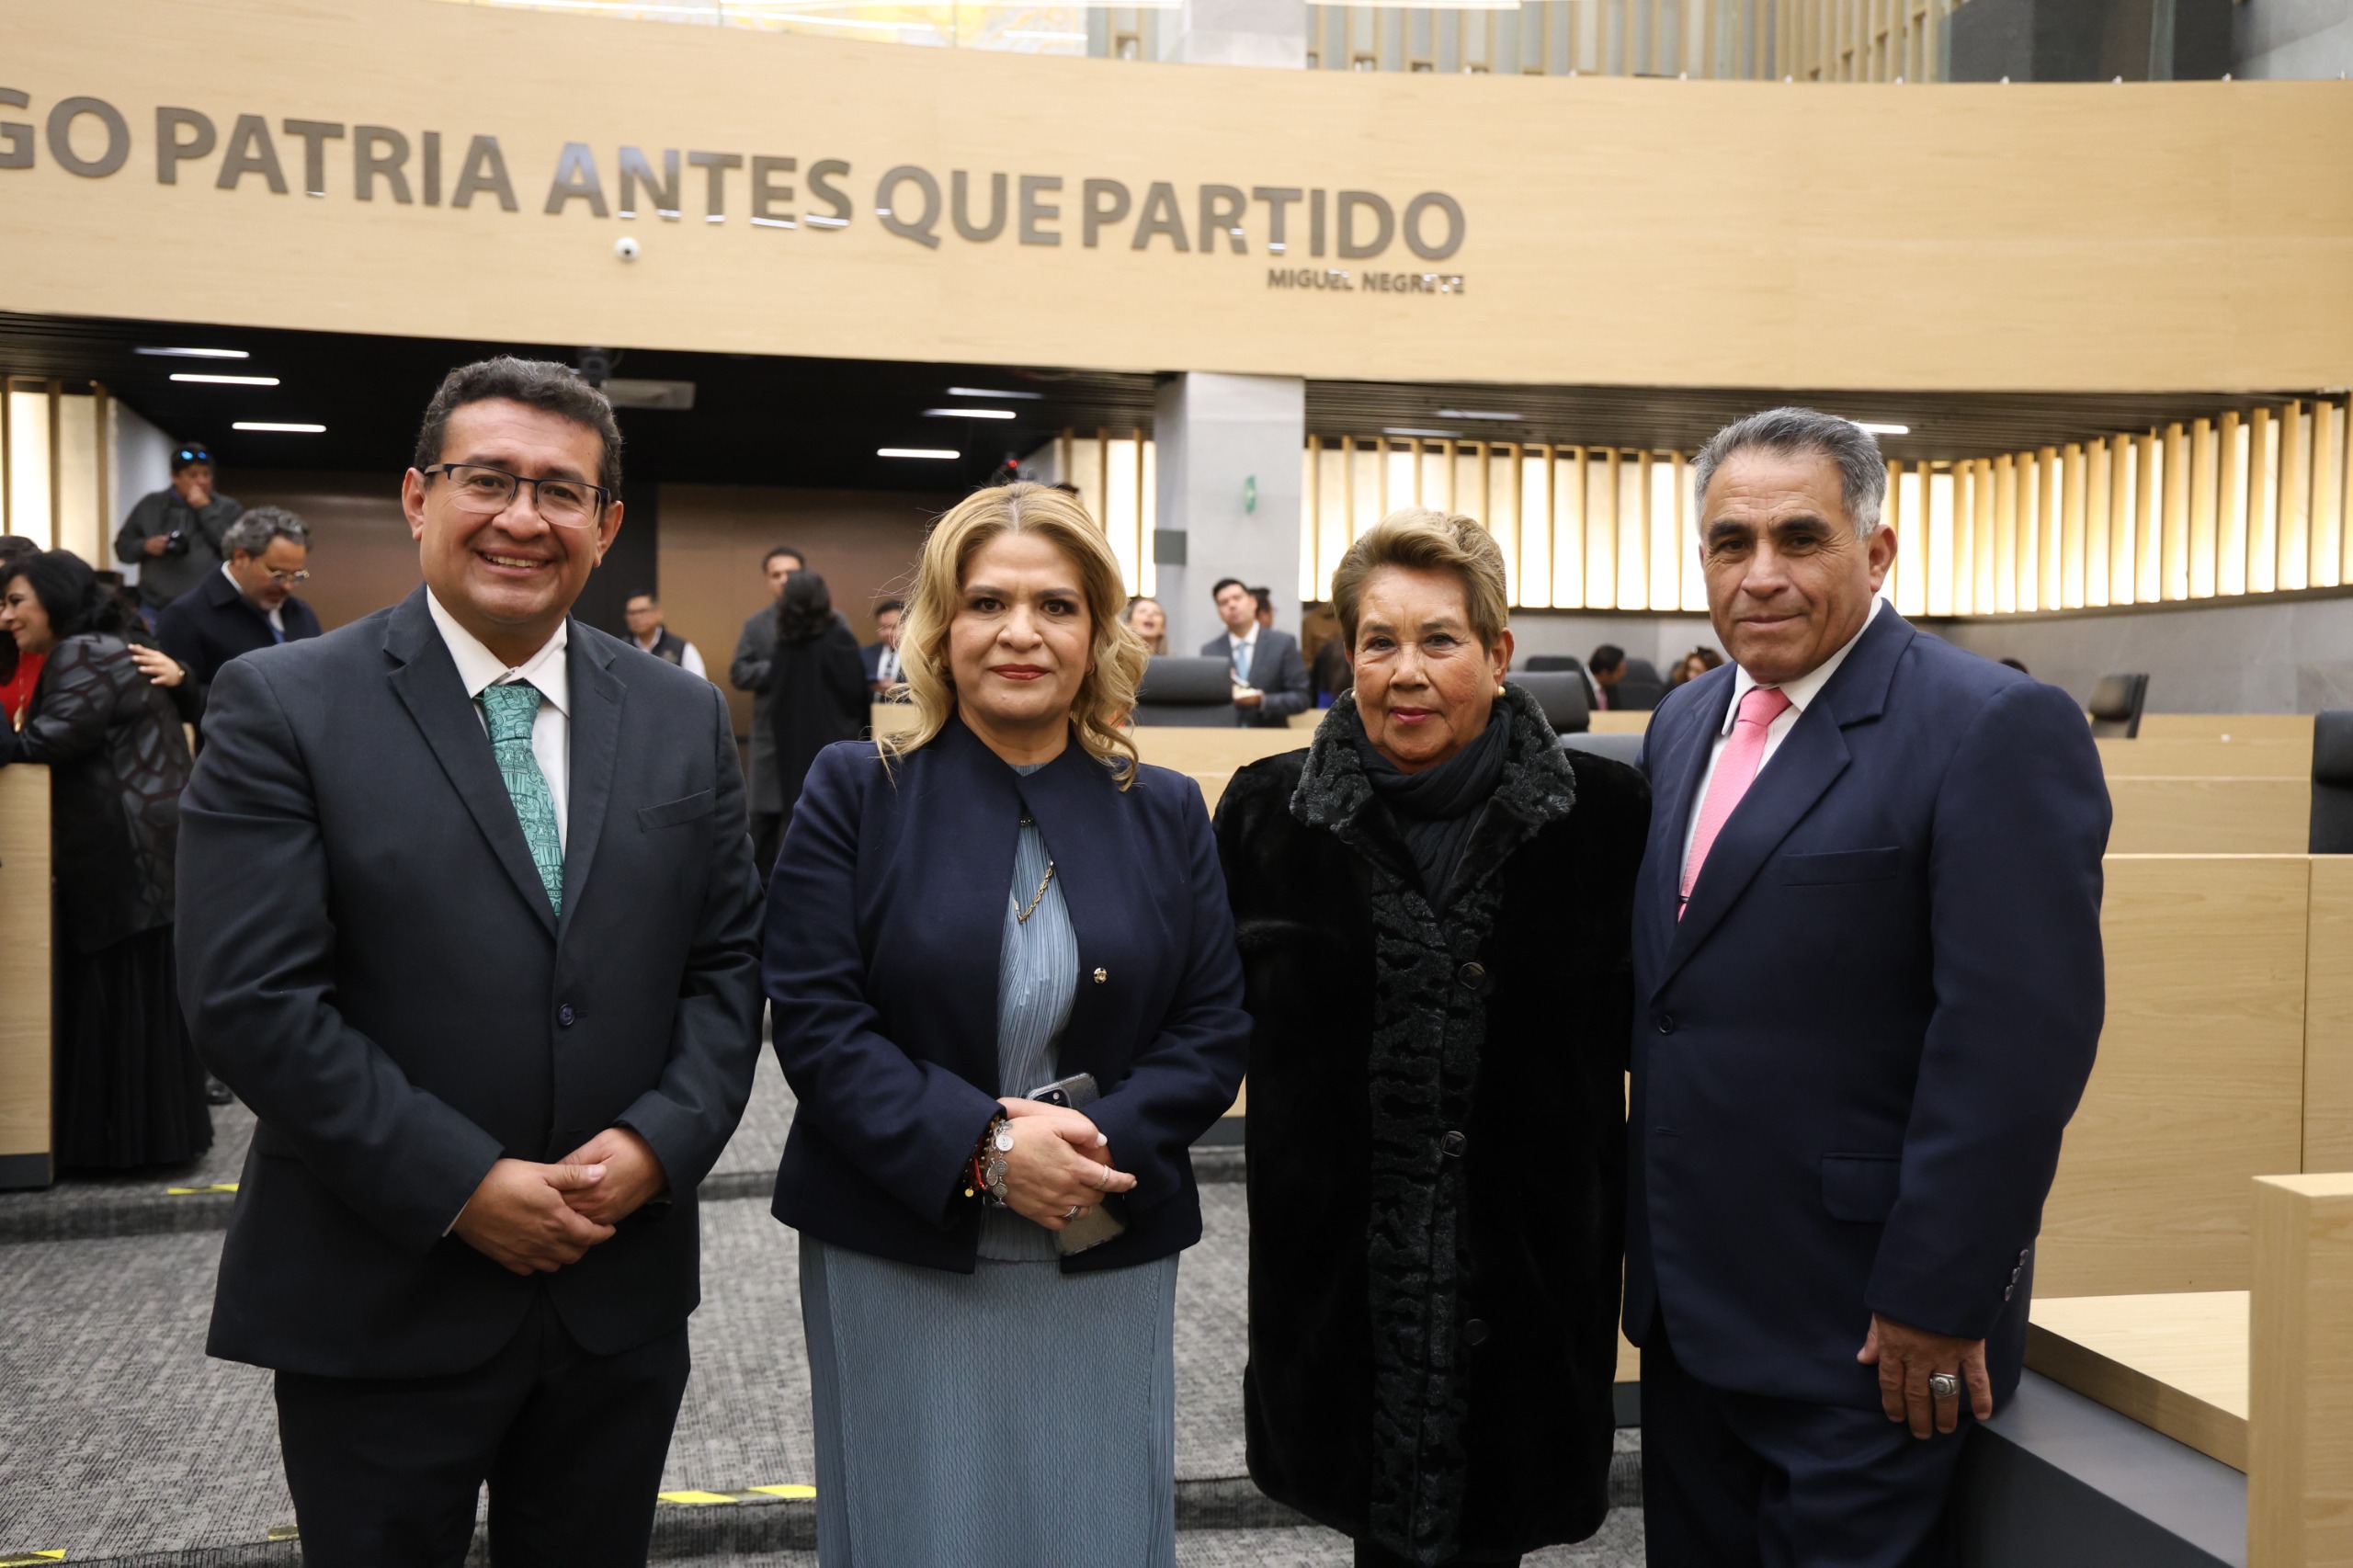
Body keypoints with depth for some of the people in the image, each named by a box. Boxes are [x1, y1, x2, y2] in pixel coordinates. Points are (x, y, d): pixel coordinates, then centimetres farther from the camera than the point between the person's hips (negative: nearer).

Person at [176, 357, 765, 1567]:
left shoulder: (683, 718, 5)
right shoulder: (284, 705, -7)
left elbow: (729, 959, 6)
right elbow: (249, 999, -14)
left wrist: (659, 1142, -10)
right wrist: (461, 1188, -17)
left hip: (622, 1299, 4)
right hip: (377, 1306, -3)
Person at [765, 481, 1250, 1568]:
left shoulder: (1165, 814, 5)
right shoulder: (857, 793, -2)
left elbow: (1216, 1027, 2)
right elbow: (815, 1021, -9)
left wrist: (1105, 1145, -15)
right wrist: (981, 1148, -19)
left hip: (1105, 1261, 2)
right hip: (899, 1264, -2)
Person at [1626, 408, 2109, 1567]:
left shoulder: (1996, 730, -14)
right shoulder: (1685, 723, 10)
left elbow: (2017, 1039, -19)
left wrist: (1937, 1304, -18)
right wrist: (1650, 1236, 13)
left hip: (1865, 1327, -7)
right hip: (1689, 1298, 7)